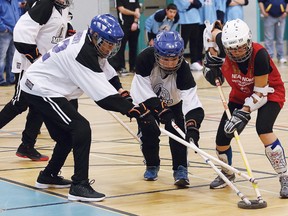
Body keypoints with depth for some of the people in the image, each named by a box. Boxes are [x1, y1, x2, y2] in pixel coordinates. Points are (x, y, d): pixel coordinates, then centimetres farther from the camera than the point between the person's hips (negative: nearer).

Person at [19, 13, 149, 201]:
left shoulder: (91, 43, 1)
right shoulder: (81, 54, -28)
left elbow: (107, 72, 9)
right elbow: (103, 94, -30)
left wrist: (121, 90, -7)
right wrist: (133, 110, -29)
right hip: (40, 89, -10)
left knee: (66, 136, 18)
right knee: (81, 129, -17)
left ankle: (48, 177, 37)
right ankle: (79, 186, -18)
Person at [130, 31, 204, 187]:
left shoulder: (183, 68, -35)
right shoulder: (145, 59, -35)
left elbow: (190, 99, -44)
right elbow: (145, 92, -30)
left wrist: (192, 127, -57)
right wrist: (161, 110, -39)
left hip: (173, 102, 0)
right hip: (145, 99, 0)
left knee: (177, 130, -17)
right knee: (149, 129, -15)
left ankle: (180, 170, -5)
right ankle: (152, 165, 9)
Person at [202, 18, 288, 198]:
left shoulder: (259, 54, -35)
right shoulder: (225, 45, -22)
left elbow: (261, 92, -29)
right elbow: (214, 31, 3)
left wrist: (244, 113, -35)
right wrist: (211, 61, -5)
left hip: (270, 93, -5)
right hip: (240, 94, 6)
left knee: (263, 130, -32)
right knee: (222, 138, 0)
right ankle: (227, 174, 32)